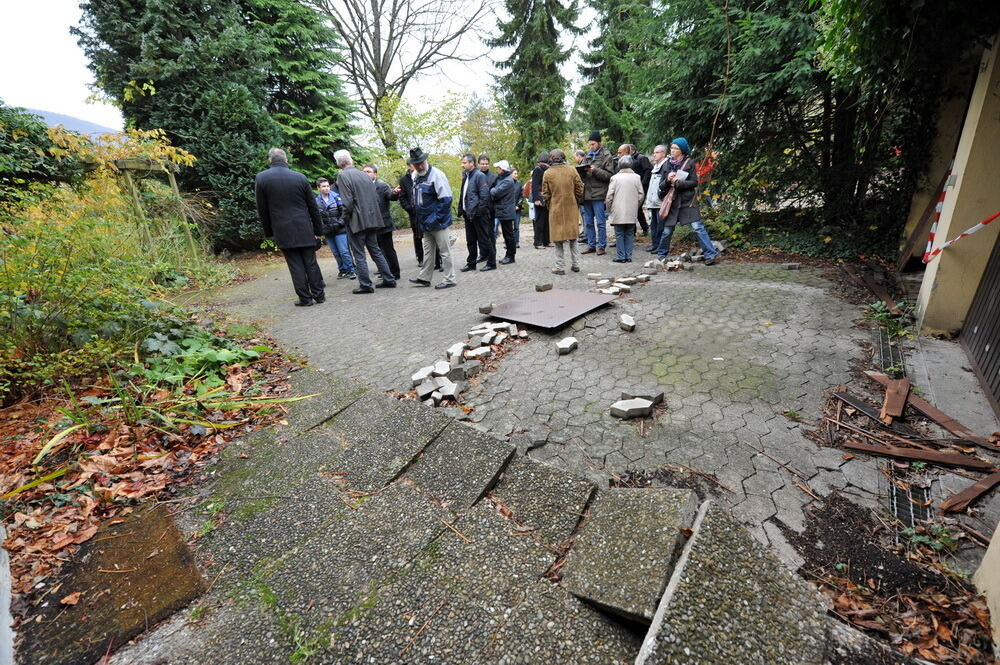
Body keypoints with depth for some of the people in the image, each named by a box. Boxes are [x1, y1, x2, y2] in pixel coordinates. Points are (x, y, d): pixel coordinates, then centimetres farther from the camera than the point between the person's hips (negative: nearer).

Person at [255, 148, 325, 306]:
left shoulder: (260, 178, 0)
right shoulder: (300, 177, 1)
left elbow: (262, 210, 2)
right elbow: (313, 207, 3)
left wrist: (269, 232, 12)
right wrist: (319, 230, 9)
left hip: (283, 231, -1)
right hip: (305, 230, 1)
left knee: (296, 265, 3)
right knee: (311, 263, 7)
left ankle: (305, 298, 6)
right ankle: (319, 295, 11)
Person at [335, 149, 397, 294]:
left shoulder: (343, 176, -9)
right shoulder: (364, 175, 10)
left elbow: (348, 202, -16)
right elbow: (376, 197, 10)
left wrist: (346, 218, -3)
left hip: (357, 221, -6)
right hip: (372, 219, 6)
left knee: (359, 254, 1)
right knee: (375, 250, 14)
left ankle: (365, 285, 4)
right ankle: (389, 280, 15)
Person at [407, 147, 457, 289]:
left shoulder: (436, 175, -12)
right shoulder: (415, 177, 11)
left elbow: (446, 199, -18)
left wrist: (436, 218, -19)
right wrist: (419, 217, 13)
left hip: (438, 222, -8)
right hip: (425, 223, 8)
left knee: (444, 251, 0)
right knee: (427, 251, 15)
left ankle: (450, 279, 8)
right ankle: (424, 278, 24)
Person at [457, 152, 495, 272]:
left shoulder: (479, 175, -9)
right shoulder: (466, 176, 15)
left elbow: (484, 195, -16)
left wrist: (479, 212, -19)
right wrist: (461, 211, 12)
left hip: (478, 215, -8)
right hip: (468, 214, 8)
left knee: (484, 239, -1)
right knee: (470, 241, 13)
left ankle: (491, 263, 9)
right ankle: (471, 263, 23)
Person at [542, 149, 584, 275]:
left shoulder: (547, 173, -5)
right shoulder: (572, 170, -1)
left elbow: (545, 194, 0)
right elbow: (580, 189, 3)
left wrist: (548, 206, 16)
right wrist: (577, 203, 18)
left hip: (556, 209, -2)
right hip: (572, 208, 2)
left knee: (558, 238, 5)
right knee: (573, 238, 13)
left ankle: (560, 267, 6)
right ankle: (575, 264, 17)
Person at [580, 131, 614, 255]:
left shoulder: (606, 156, -1)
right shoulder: (588, 155, 16)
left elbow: (609, 175, -10)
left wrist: (595, 170, -18)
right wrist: (582, 170, -1)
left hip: (598, 194, -6)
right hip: (586, 193, 6)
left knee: (600, 222, -2)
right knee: (588, 222, 11)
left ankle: (601, 246, 6)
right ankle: (591, 245, 20)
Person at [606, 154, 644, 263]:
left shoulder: (615, 177, -5)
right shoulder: (636, 177, 3)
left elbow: (609, 197, -4)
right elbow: (641, 196, 6)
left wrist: (609, 209, 10)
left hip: (618, 213, -3)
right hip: (632, 213, 3)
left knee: (620, 235, 4)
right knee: (629, 234, 10)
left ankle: (621, 257, 4)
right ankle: (628, 256, 12)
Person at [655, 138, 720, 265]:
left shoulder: (689, 162, 0)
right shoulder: (668, 164, 8)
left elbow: (694, 182, -4)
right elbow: (661, 185, 8)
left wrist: (679, 182, -17)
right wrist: (668, 180, -13)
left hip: (688, 201, -3)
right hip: (672, 201, 3)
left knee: (698, 227, -9)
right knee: (667, 230, 8)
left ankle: (711, 254, -7)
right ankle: (662, 254, 27)